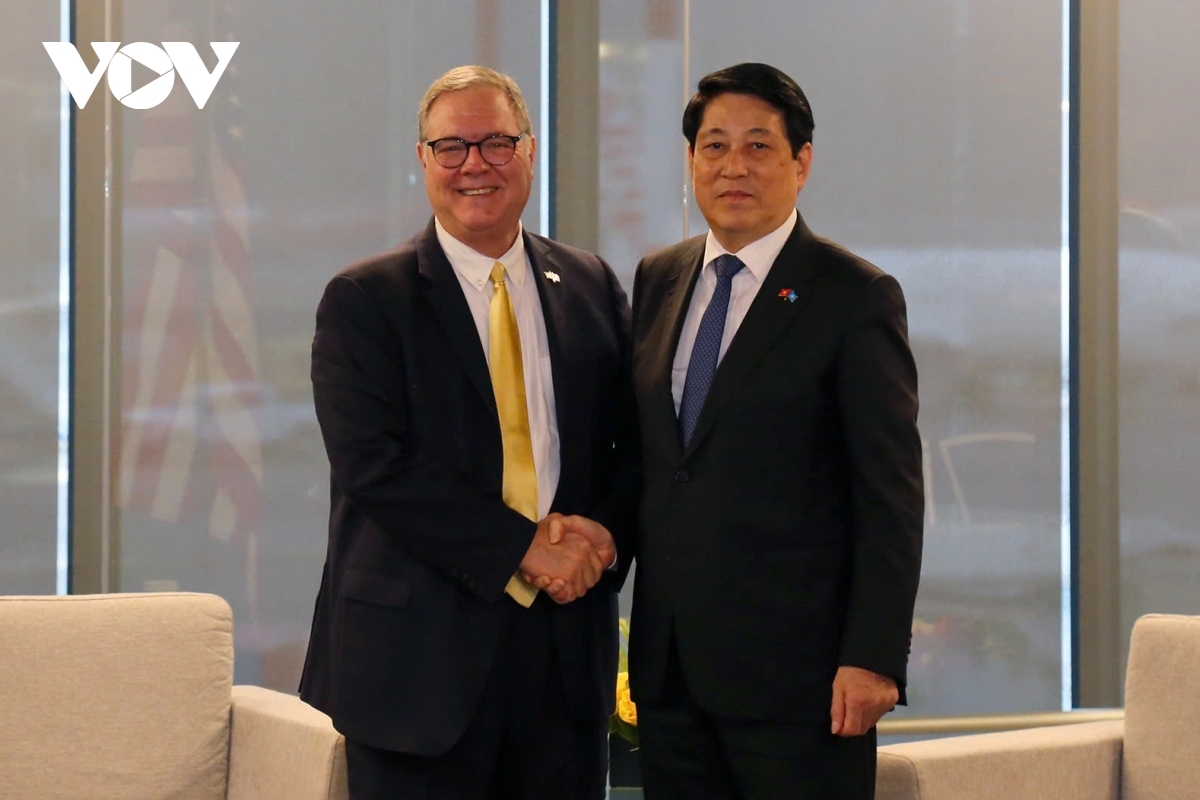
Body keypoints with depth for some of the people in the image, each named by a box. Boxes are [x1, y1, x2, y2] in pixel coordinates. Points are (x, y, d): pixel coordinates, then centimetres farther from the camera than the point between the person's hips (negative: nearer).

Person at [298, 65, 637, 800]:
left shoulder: (593, 288, 11)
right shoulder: (364, 300, -1)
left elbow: (637, 442, 11)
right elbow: (375, 468, -11)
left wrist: (602, 533, -10)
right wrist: (524, 548, -15)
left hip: (567, 646, 4)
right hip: (421, 652, -3)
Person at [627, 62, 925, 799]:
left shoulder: (857, 297, -5)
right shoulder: (658, 282, 12)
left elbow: (891, 497, -9)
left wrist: (874, 657, -15)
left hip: (795, 667, -5)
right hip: (670, 666, 5)